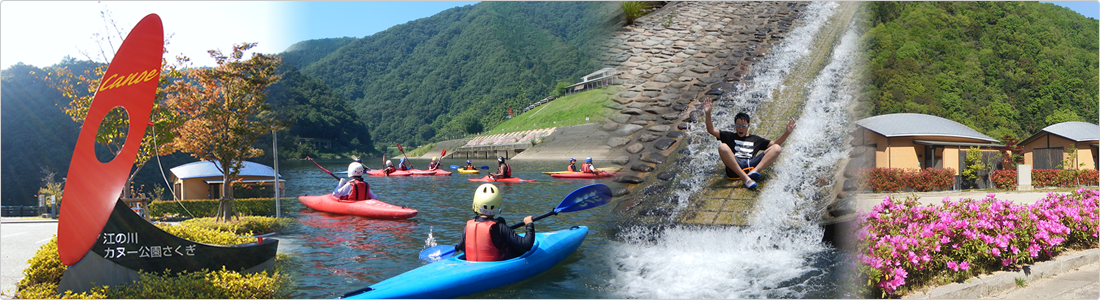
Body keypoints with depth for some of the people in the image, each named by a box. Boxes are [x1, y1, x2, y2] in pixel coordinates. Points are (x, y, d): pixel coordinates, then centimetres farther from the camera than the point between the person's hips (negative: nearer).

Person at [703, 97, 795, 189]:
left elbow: (775, 143, 30)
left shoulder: (755, 139, 34)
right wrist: (708, 113, 3)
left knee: (776, 148, -12)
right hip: (734, 166, -2)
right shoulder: (730, 137, 28)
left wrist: (786, 133, 14)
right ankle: (746, 179, -41)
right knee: (722, 147, -30)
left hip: (752, 164, 2)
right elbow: (711, 130, 17)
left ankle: (754, 171, -38)